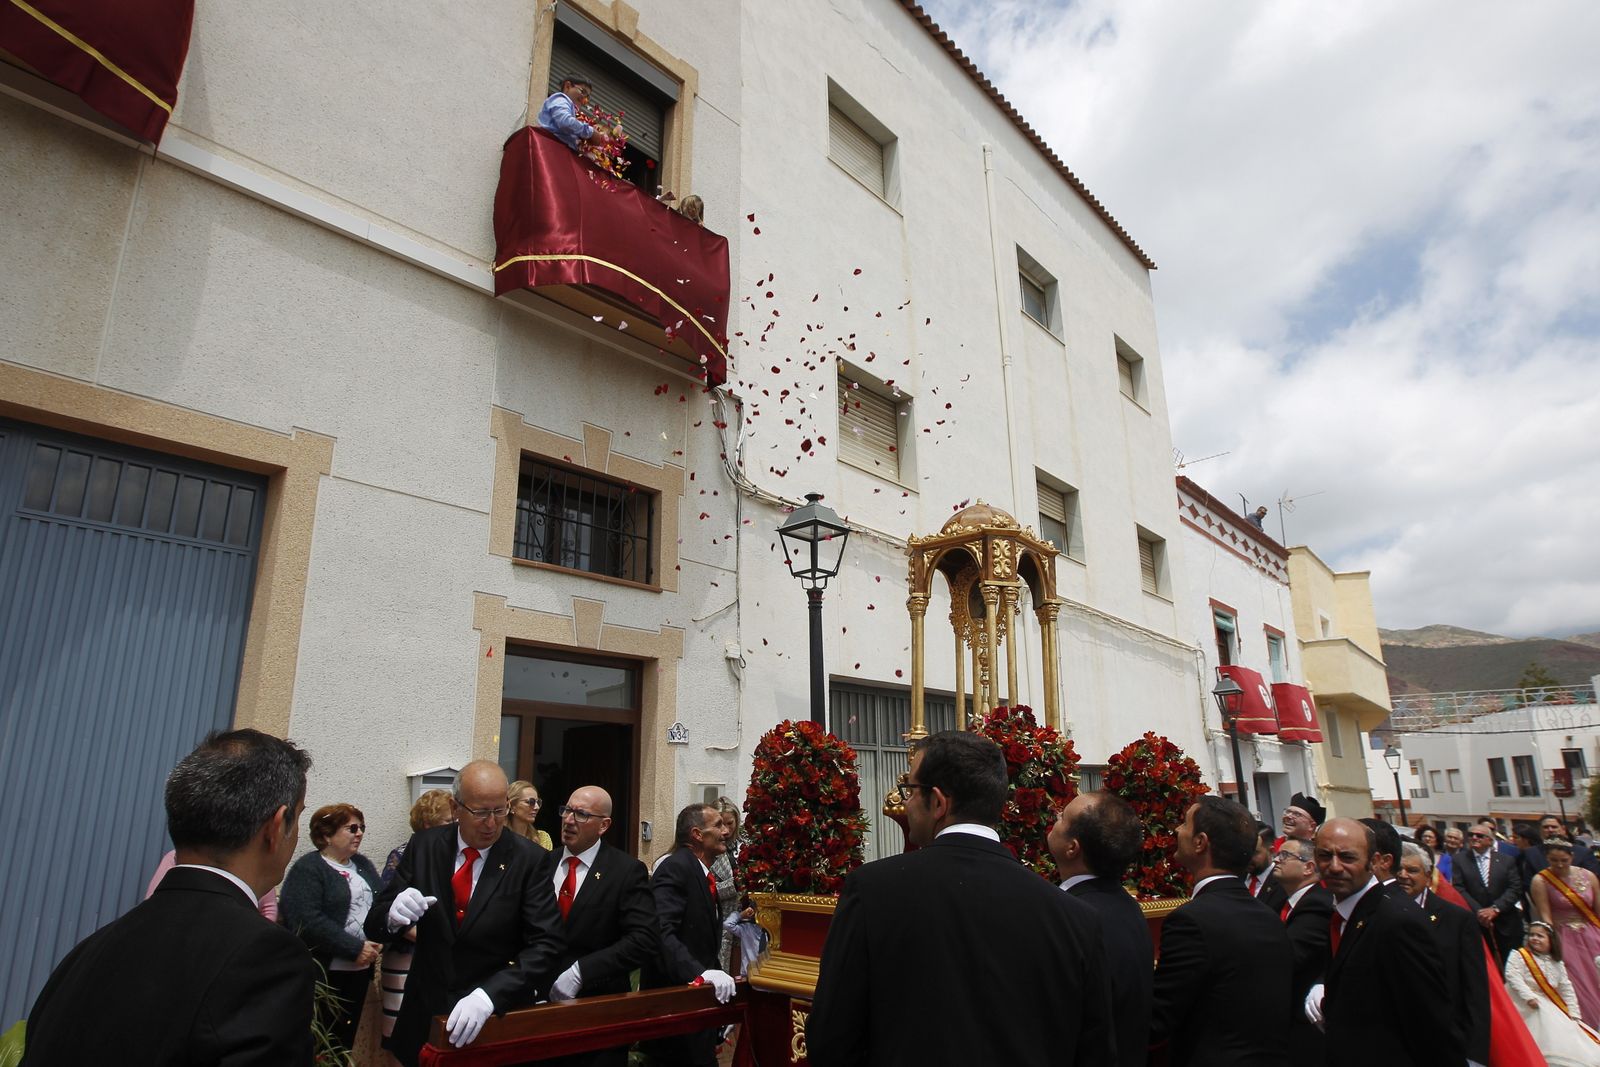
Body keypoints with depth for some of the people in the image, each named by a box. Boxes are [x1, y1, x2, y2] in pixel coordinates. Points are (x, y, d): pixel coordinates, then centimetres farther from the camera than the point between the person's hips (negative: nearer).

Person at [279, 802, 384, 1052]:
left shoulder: (363, 865, 11)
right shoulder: (307, 869, -11)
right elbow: (307, 920, -22)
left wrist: (378, 942, -10)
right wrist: (355, 948, -21)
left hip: (361, 968, 7)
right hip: (325, 972, -7)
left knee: (347, 1036, 15)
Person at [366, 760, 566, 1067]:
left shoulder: (531, 860, -14)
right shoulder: (424, 846, -5)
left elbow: (547, 946, -18)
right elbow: (375, 925, -2)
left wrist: (488, 995, -32)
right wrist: (393, 915, -25)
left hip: (499, 1017, -2)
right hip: (426, 1013, 3)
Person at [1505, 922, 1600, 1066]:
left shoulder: (1557, 964, 13)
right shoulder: (1519, 956, -5)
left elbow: (1566, 989, 15)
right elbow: (1513, 977, -16)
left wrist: (1573, 1013, 7)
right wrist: (1529, 997, -25)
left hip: (1552, 1008, 6)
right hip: (1527, 1005, -6)